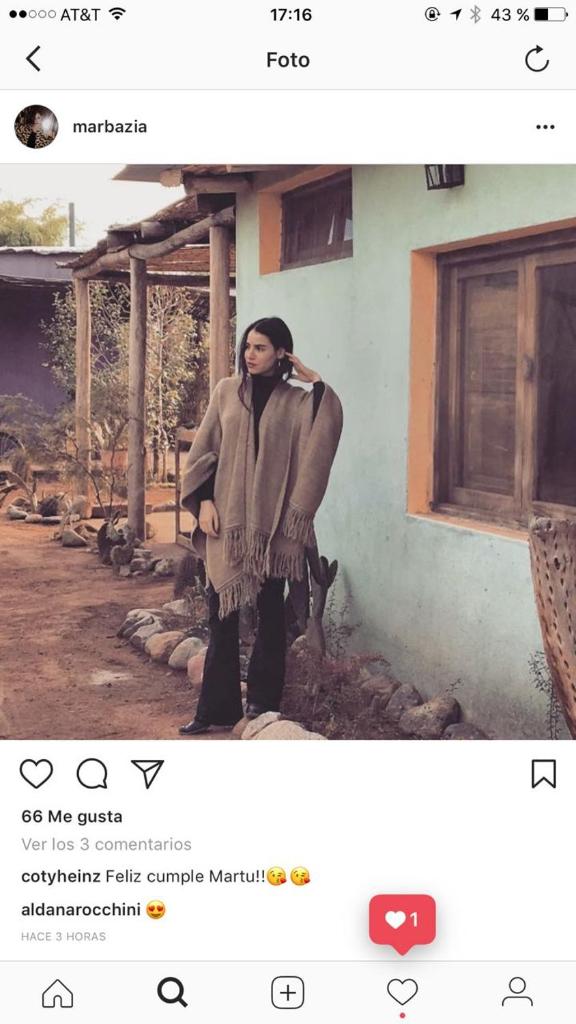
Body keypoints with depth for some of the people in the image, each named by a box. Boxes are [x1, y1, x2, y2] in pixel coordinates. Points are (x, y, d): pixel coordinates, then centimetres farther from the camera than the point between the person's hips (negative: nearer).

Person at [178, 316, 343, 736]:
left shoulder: (296, 401, 1)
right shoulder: (227, 391, 7)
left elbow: (326, 430, -20)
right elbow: (204, 449, 7)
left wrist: (315, 380, -14)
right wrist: (204, 500, -3)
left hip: (271, 520, -2)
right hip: (227, 516, 2)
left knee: (270, 609, 6)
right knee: (222, 610, 3)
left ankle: (263, 698, 18)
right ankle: (217, 707, 10)